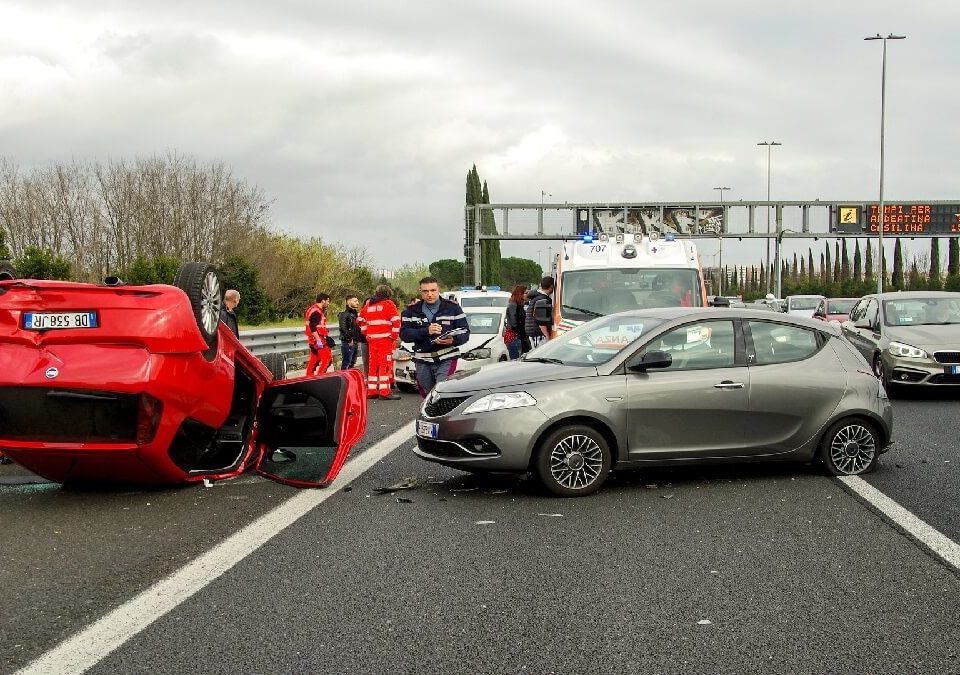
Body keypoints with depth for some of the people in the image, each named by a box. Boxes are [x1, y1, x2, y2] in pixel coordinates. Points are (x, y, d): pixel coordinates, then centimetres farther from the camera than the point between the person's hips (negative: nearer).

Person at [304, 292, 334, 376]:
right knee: (327, 358, -11)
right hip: (317, 338, -11)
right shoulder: (316, 311, -16)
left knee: (314, 360, 14)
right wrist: (318, 340, -26)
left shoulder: (315, 309, 18)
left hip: (313, 340, 11)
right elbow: (312, 327, -24)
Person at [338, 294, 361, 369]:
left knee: (353, 363, 14)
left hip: (355, 342, 9)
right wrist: (349, 339, -20)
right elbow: (343, 328, -20)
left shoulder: (356, 313, 18)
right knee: (346, 363, -8)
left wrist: (359, 339, 15)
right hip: (348, 342, -9)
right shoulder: (344, 314, -11)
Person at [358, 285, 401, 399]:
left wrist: (366, 333, 20)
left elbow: (360, 320, 21)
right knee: (386, 364, -6)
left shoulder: (368, 304, 16)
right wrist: (394, 336, -5)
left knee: (373, 364, 12)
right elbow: (396, 320, -12)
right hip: (385, 338, -6)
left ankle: (371, 390, 15)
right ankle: (385, 392, -11)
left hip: (371, 339, 6)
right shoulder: (388, 304, -3)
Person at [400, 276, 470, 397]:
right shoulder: (412, 311, 7)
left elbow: (465, 331, 1)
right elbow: (404, 334, -4)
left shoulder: (452, 308, 3)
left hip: (446, 360, -3)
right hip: (422, 361, 3)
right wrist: (426, 331, -18)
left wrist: (453, 340, -21)